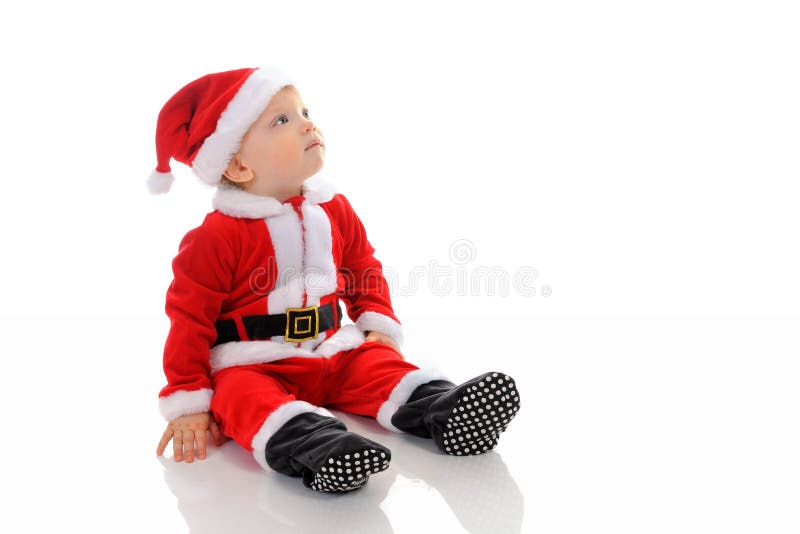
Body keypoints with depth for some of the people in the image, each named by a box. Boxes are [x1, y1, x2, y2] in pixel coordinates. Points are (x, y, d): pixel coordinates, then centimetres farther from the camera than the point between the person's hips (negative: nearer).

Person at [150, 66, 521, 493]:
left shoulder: (335, 211, 4)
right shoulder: (217, 236, -14)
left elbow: (364, 269, 19)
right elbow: (189, 317, -10)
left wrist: (379, 323, 4)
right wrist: (187, 403, -12)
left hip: (331, 353, 6)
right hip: (252, 365, -6)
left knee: (380, 362, -17)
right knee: (244, 396, -34)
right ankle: (319, 450, -56)